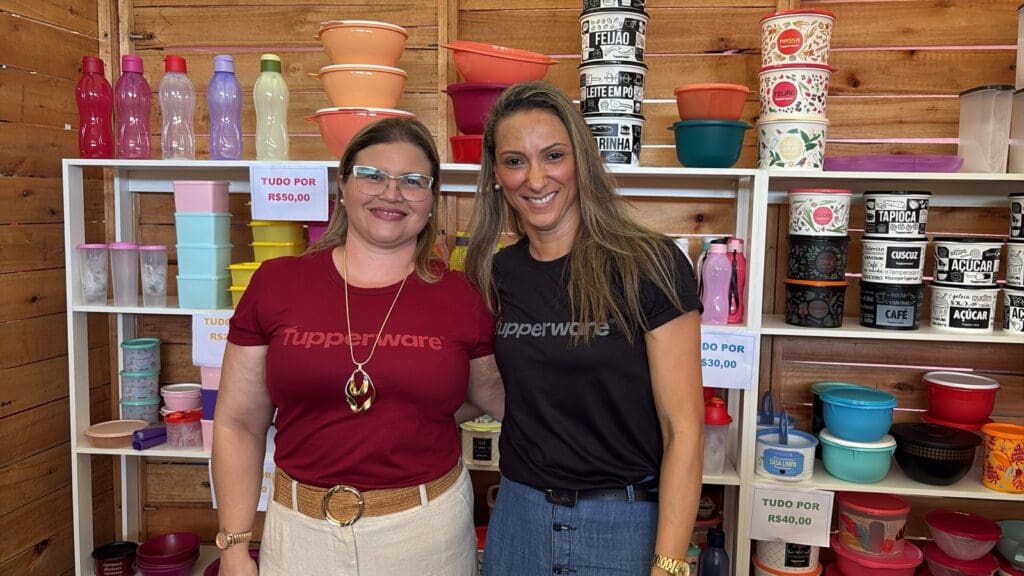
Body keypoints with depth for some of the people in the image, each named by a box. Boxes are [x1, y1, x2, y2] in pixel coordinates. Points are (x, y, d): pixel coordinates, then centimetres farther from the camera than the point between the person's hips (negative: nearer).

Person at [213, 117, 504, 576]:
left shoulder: (459, 297, -5)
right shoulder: (275, 283, -5)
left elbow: (494, 389, 10)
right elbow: (239, 424, 0)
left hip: (427, 531, 0)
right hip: (301, 533, 1)